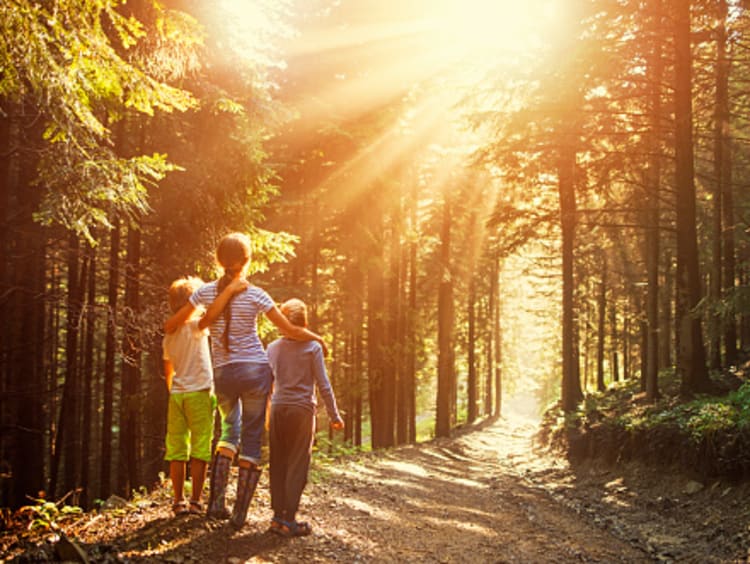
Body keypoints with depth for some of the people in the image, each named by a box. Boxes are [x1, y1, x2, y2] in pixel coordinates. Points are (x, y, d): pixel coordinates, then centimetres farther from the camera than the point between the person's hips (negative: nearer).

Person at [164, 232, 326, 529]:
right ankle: (240, 513, 8)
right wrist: (317, 338, 12)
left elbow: (170, 325, 7)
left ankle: (217, 501, 7)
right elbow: (290, 331, -6)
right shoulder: (255, 295, -7)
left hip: (222, 374, 3)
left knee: (229, 430, 23)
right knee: (252, 439, 7)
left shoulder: (206, 292, 0)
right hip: (255, 371, -3)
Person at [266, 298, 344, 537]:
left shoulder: (273, 347, 8)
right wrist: (334, 415, 2)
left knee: (278, 465, 9)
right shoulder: (312, 347, -3)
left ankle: (278, 516, 10)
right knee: (297, 466, -1)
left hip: (278, 409, 4)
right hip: (302, 410, -4)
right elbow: (323, 384, -4)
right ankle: (289, 520, -4)